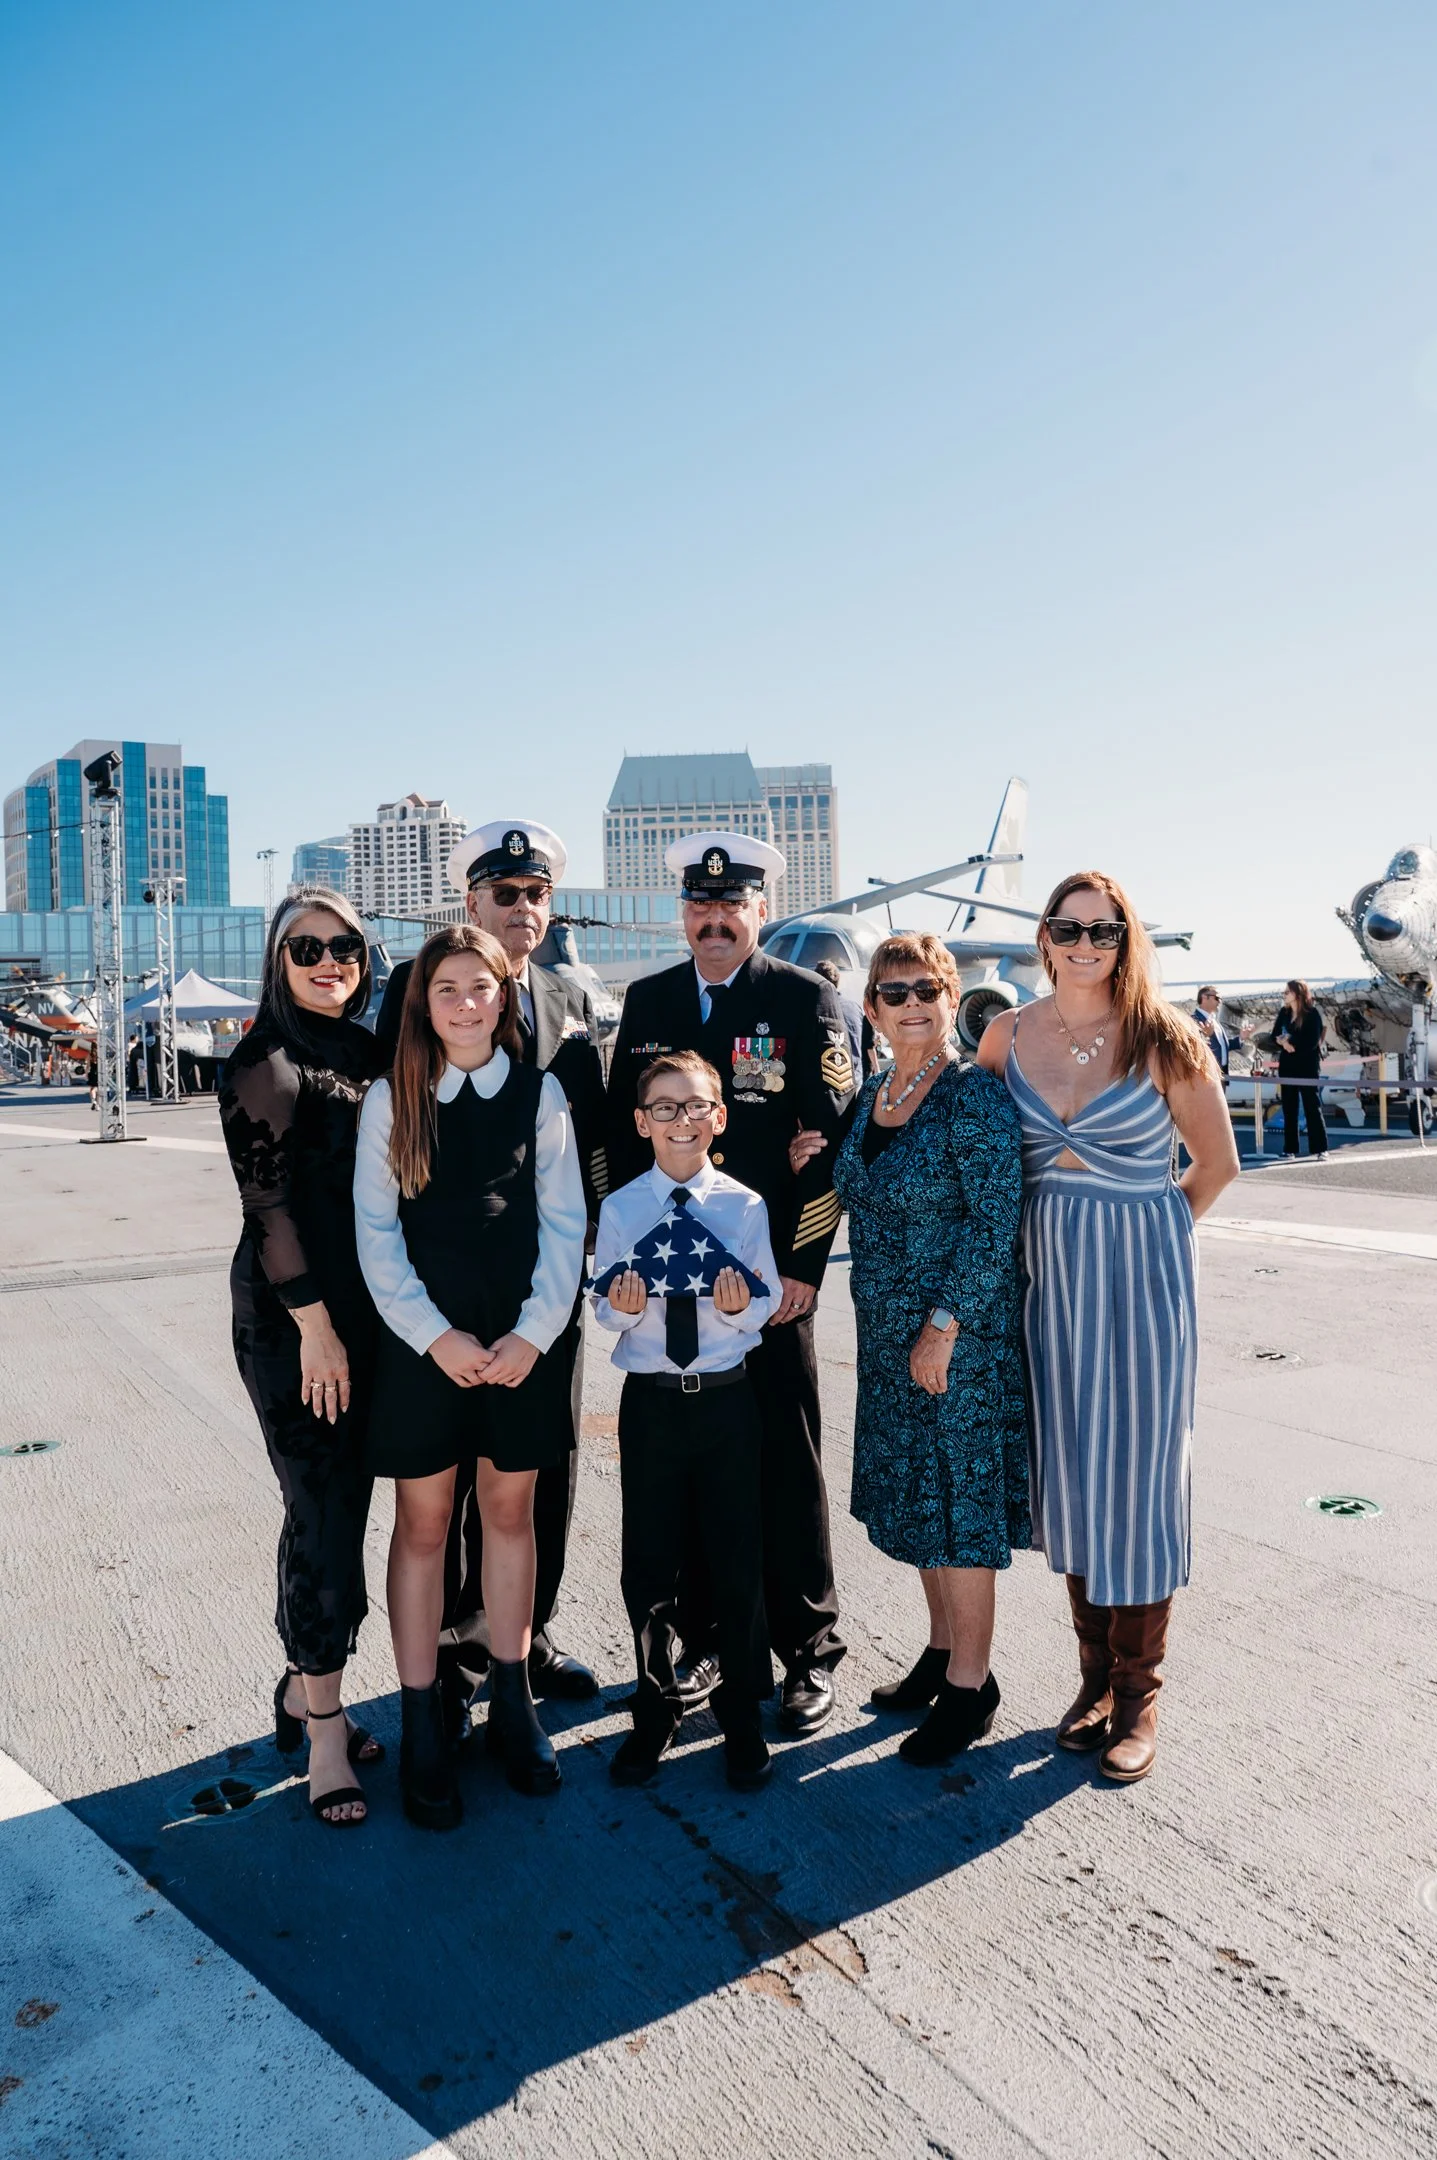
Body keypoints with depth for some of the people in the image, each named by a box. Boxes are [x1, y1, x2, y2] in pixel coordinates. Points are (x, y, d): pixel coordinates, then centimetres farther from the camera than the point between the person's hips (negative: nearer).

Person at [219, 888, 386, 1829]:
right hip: (290, 1316, -6)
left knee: (342, 1506, 13)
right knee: (324, 1514, -1)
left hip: (370, 1309, 6)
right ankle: (324, 1730, 13)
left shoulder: (367, 1054, 10)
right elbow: (268, 1203, -13)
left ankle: (304, 1687, 31)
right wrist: (314, 1325, -14)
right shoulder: (263, 1062, -9)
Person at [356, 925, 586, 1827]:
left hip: (524, 1337, 1)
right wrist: (434, 1335, -11)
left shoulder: (540, 1091, 1)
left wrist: (534, 1332, -9)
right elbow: (376, 1229, -2)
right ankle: (423, 1726, 21)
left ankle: (512, 1701, 28)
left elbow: (563, 1220, 0)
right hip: (423, 1339, -1)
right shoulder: (392, 1098, 0)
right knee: (424, 1525, 7)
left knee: (511, 1512, 12)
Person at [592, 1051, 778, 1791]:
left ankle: (743, 1715, 30)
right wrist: (623, 1307, -20)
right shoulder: (620, 1210, -1)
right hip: (649, 1401, 1)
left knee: (737, 1561, 8)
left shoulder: (745, 1207, -2)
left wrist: (740, 1308, -21)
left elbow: (765, 1308, 0)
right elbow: (604, 1312, 1)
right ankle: (655, 1709, 32)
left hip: (726, 1397, 0)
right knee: (648, 1563, 10)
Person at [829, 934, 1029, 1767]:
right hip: (888, 1331, 8)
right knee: (911, 1491, 17)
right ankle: (943, 1649, 35)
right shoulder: (873, 1093, 7)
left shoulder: (975, 1094, -15)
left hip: (961, 1331, -7)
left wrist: (944, 1324, -20)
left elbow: (996, 1221, -18)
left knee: (959, 1495, 3)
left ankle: (972, 1683, 19)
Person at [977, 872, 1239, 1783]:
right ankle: (1095, 1674, 29)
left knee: (1138, 1471, 4)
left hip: (1143, 1276, -3)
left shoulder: (1163, 1039, -8)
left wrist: (1143, 1232, 3)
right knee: (1068, 1472, 11)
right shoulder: (1007, 1035, 0)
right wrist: (1065, 1230, 9)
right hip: (1049, 1275, 3)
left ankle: (1139, 1695, 21)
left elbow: (1219, 1163, 0)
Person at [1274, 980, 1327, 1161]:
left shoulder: (1312, 1013, -9)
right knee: (1288, 1108, 6)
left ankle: (1320, 1149, -2)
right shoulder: (1284, 1013, 8)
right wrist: (1283, 1042, -12)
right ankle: (1290, 1148, 10)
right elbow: (1275, 1037, 8)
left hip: (1308, 1066, -5)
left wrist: (1290, 1042, -9)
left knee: (1312, 1107, -4)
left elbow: (1311, 1042, -15)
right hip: (1287, 1066, 6)